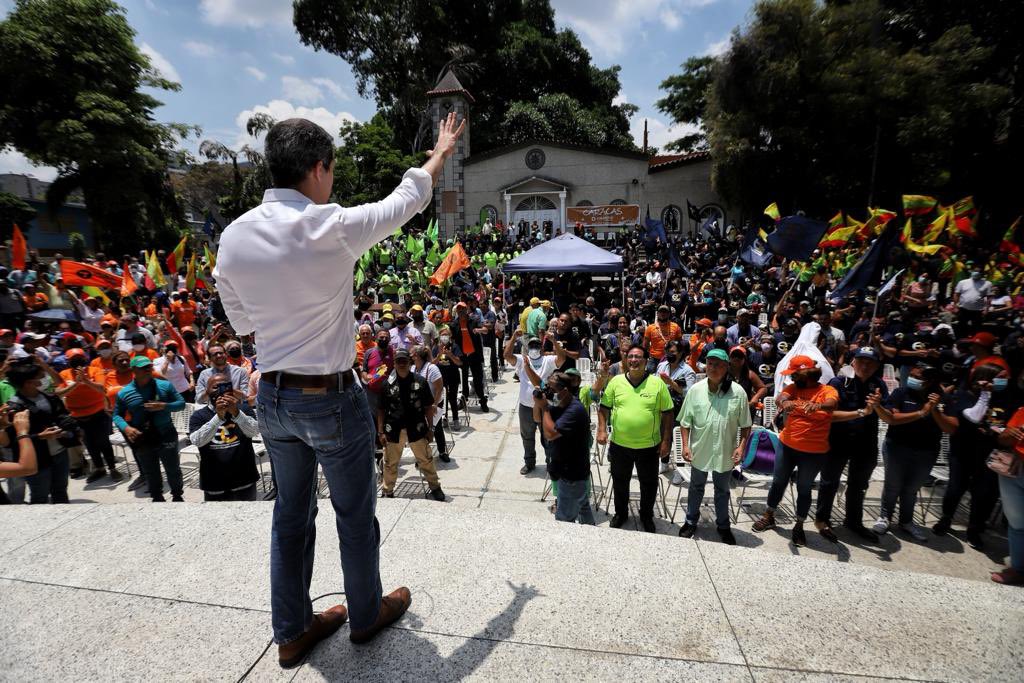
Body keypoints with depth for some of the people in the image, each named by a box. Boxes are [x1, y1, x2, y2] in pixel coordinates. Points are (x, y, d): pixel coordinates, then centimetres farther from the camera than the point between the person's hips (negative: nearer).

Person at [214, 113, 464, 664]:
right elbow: (405, 201, -2)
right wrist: (441, 153, 14)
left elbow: (241, 321, 9)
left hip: (272, 396, 6)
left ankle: (292, 632, 38)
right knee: (355, 513, 15)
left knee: (291, 514, 20)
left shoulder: (232, 237, -2)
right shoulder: (331, 227, -19)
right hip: (331, 398, -5)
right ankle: (366, 615, 38)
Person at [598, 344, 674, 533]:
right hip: (619, 445, 1)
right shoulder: (615, 381, -3)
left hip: (649, 446, -1)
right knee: (620, 482, 19)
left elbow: (667, 413, -4)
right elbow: (604, 407, 2)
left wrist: (666, 441, -6)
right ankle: (621, 513, 41)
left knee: (649, 484, 16)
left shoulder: (658, 384, -8)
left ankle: (647, 516, 40)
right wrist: (602, 429, -8)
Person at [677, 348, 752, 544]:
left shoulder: (738, 392, -11)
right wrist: (685, 445, -9)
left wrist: (741, 446, -11)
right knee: (696, 488, 19)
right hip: (699, 451, 1)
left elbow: (745, 424, -3)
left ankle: (723, 526, 39)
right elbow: (685, 421, -4)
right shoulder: (695, 390, -10)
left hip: (725, 453, 0)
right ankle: (691, 521, 39)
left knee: (722, 491, 20)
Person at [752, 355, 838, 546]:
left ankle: (799, 526, 28)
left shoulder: (827, 391, -8)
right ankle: (768, 517, 31)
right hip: (787, 446, 3)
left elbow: (831, 404, -30)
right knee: (778, 482, 14)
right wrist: (784, 402, -45)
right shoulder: (792, 388, 0)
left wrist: (817, 406, -54)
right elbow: (780, 397, -20)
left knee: (804, 489, 11)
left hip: (813, 452, -3)